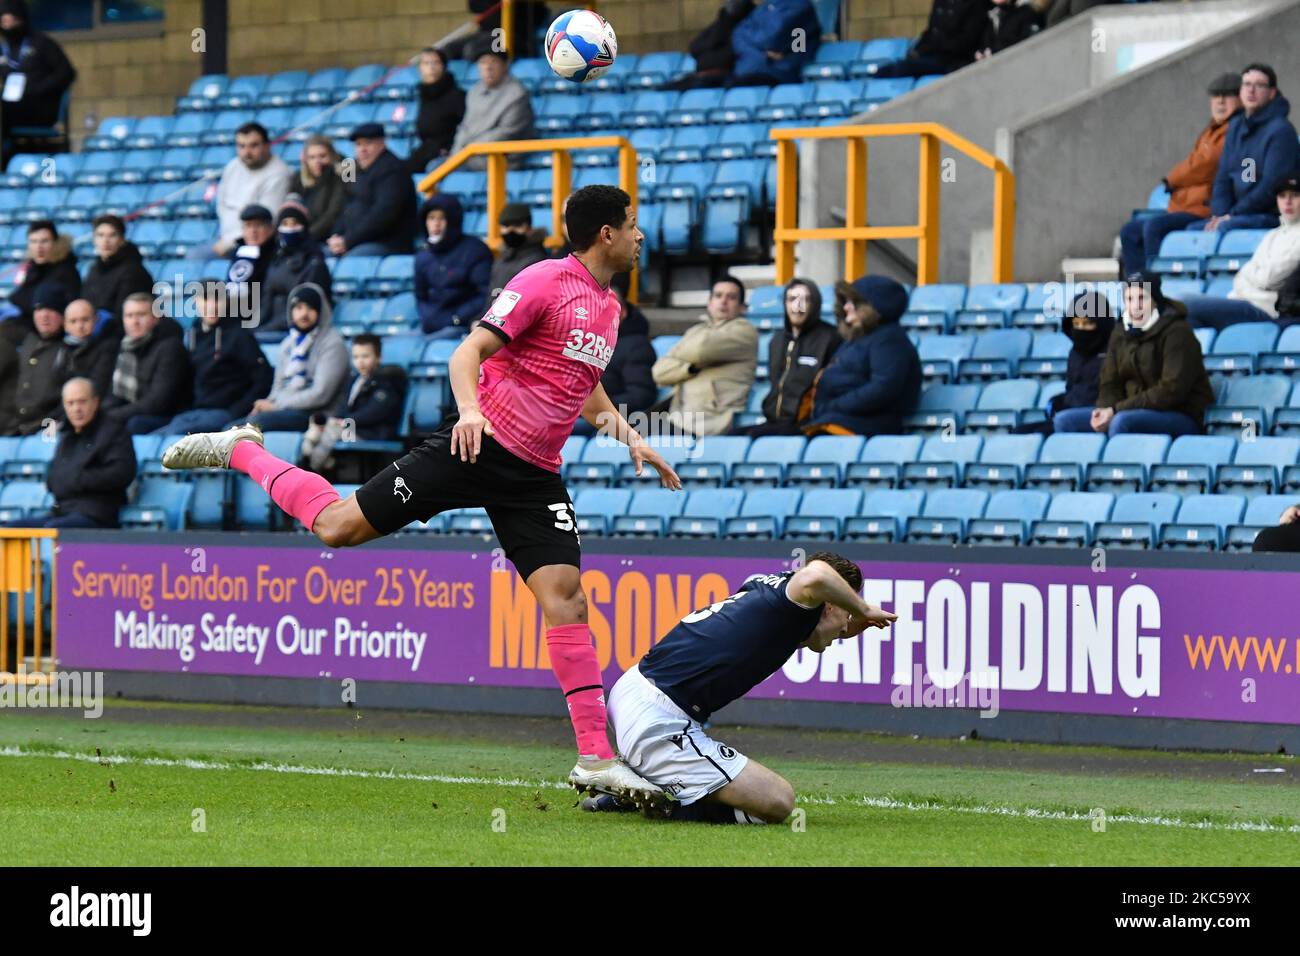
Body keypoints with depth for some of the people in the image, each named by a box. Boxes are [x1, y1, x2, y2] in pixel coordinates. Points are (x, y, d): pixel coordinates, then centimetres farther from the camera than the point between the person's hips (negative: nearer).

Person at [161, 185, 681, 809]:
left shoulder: (608, 307, 16)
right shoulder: (545, 282, -9)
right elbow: (469, 351, -15)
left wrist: (628, 436, 21)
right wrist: (470, 409, -32)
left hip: (535, 475, 6)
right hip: (480, 446, -6)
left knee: (565, 594, -8)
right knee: (339, 526, -7)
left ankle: (595, 759, -10)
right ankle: (240, 452, 18)